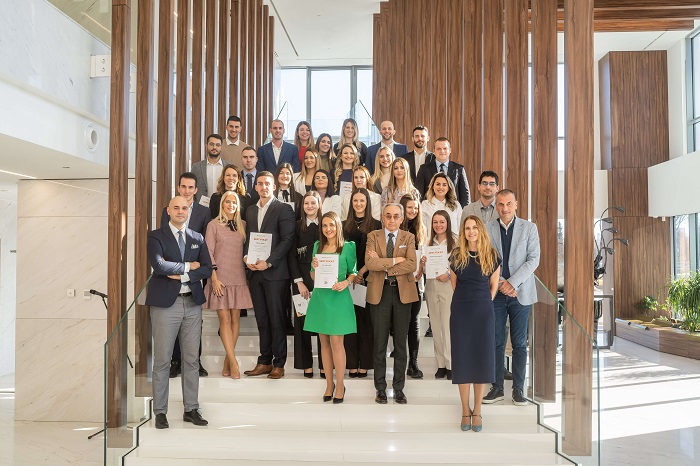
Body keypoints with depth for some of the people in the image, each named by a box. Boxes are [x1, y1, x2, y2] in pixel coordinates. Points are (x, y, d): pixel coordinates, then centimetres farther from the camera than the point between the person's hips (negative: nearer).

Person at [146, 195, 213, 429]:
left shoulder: (198, 238, 12)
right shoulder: (156, 236, 0)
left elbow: (207, 269, 2)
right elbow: (158, 265, -17)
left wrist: (182, 276, -11)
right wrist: (188, 266, -9)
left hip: (193, 303, 4)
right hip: (165, 304, -4)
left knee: (192, 359, 8)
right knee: (162, 360, 2)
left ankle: (191, 409, 19)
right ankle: (160, 412, 14)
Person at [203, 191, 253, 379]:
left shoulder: (242, 225, 11)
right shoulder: (214, 225, 2)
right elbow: (208, 252, -3)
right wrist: (214, 277, -10)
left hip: (239, 278, 4)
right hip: (221, 278, -3)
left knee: (235, 318, 3)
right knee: (225, 319, -6)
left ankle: (227, 362, 11)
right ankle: (233, 362, -5)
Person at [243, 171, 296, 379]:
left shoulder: (283, 209, -2)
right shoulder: (250, 210, 17)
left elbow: (287, 239, -9)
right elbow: (248, 238, 18)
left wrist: (268, 262, -16)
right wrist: (246, 257, -1)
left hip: (274, 272, -5)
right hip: (254, 272, 6)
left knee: (276, 319, 0)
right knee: (261, 319, 10)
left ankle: (279, 364, 8)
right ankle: (265, 361, 18)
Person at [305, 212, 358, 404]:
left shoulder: (347, 247, -1)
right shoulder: (317, 246, 10)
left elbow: (354, 272, 2)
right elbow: (313, 276, 14)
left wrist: (346, 282, -17)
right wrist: (314, 267, -7)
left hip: (338, 297, -4)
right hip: (320, 297, 4)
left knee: (336, 341, -5)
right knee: (324, 342, 9)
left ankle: (340, 385, 8)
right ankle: (329, 383, 20)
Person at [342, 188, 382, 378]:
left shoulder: (376, 225, 2)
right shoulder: (345, 225, 11)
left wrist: (361, 272, -12)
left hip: (368, 278, -2)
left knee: (366, 320, 1)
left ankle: (364, 364, 8)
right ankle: (352, 364, 9)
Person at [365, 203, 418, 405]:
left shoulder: (408, 238, 5)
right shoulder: (373, 236, 4)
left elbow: (411, 265, -11)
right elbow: (369, 263, -13)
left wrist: (384, 264, -14)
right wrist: (396, 260, -14)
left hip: (403, 292, 1)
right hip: (379, 292, 0)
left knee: (400, 343, 8)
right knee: (379, 342, 6)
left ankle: (399, 388, 19)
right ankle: (380, 388, 18)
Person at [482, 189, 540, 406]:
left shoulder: (529, 228, 3)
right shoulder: (488, 230, 4)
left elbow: (533, 259, -5)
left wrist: (512, 282, -14)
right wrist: (501, 284, -10)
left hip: (520, 293, -1)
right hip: (495, 293, 1)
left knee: (520, 343, 5)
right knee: (496, 342, 5)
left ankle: (518, 389, 14)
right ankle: (497, 388, 15)